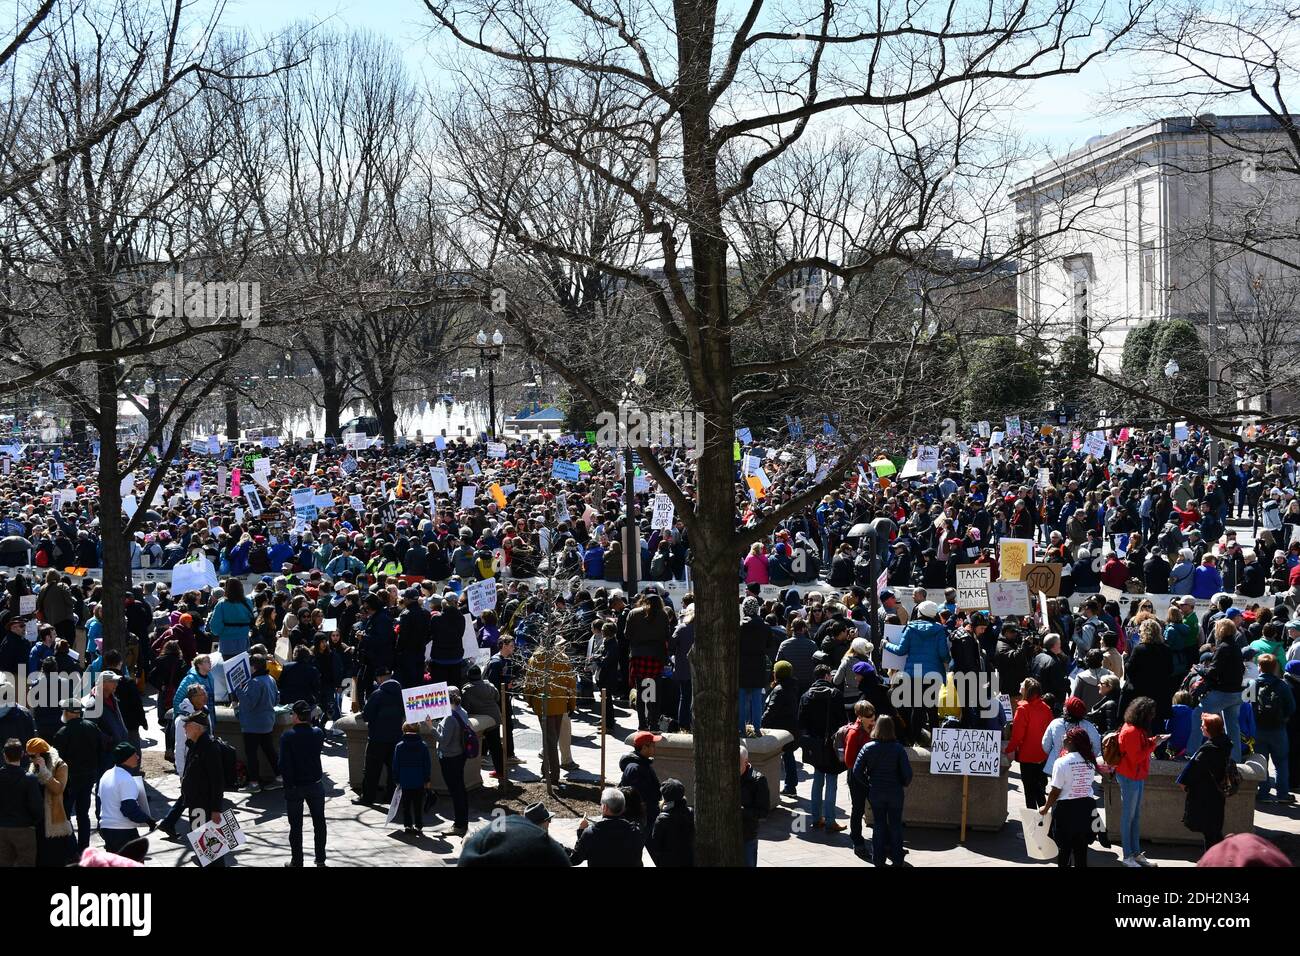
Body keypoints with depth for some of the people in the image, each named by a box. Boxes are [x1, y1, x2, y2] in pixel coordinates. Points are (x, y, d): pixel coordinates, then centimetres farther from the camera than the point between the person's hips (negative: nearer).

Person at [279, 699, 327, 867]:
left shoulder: (287, 736, -16)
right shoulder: (318, 733, -6)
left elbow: (284, 764, -17)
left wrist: (288, 781, -4)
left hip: (294, 787, -3)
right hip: (316, 784, 3)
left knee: (296, 826, 8)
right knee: (319, 822, 17)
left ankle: (296, 861, 13)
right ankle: (320, 859, 24)